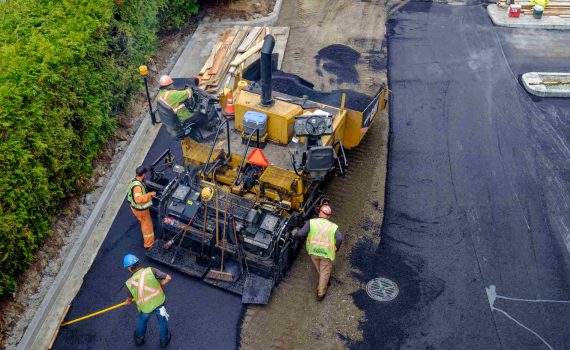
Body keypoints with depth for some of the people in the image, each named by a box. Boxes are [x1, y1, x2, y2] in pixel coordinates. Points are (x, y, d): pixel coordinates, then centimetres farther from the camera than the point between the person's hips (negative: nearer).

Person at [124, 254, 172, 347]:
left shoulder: (130, 283, -14)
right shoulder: (150, 270, -20)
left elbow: (129, 299, 4)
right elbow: (168, 278, -19)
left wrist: (128, 301, 29)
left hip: (145, 308, 1)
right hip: (159, 303, -1)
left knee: (142, 322, 34)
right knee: (162, 322, 28)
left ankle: (139, 339, 59)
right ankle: (164, 340, 50)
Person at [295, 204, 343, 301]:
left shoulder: (311, 222, -11)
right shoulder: (333, 226, -10)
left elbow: (300, 233, -17)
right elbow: (340, 238, -24)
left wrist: (295, 234, 5)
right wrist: (336, 248, -7)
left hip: (313, 251, 2)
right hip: (326, 253, -2)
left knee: (319, 270, 31)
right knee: (325, 272, 19)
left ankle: (325, 281, 57)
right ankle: (320, 294, 29)